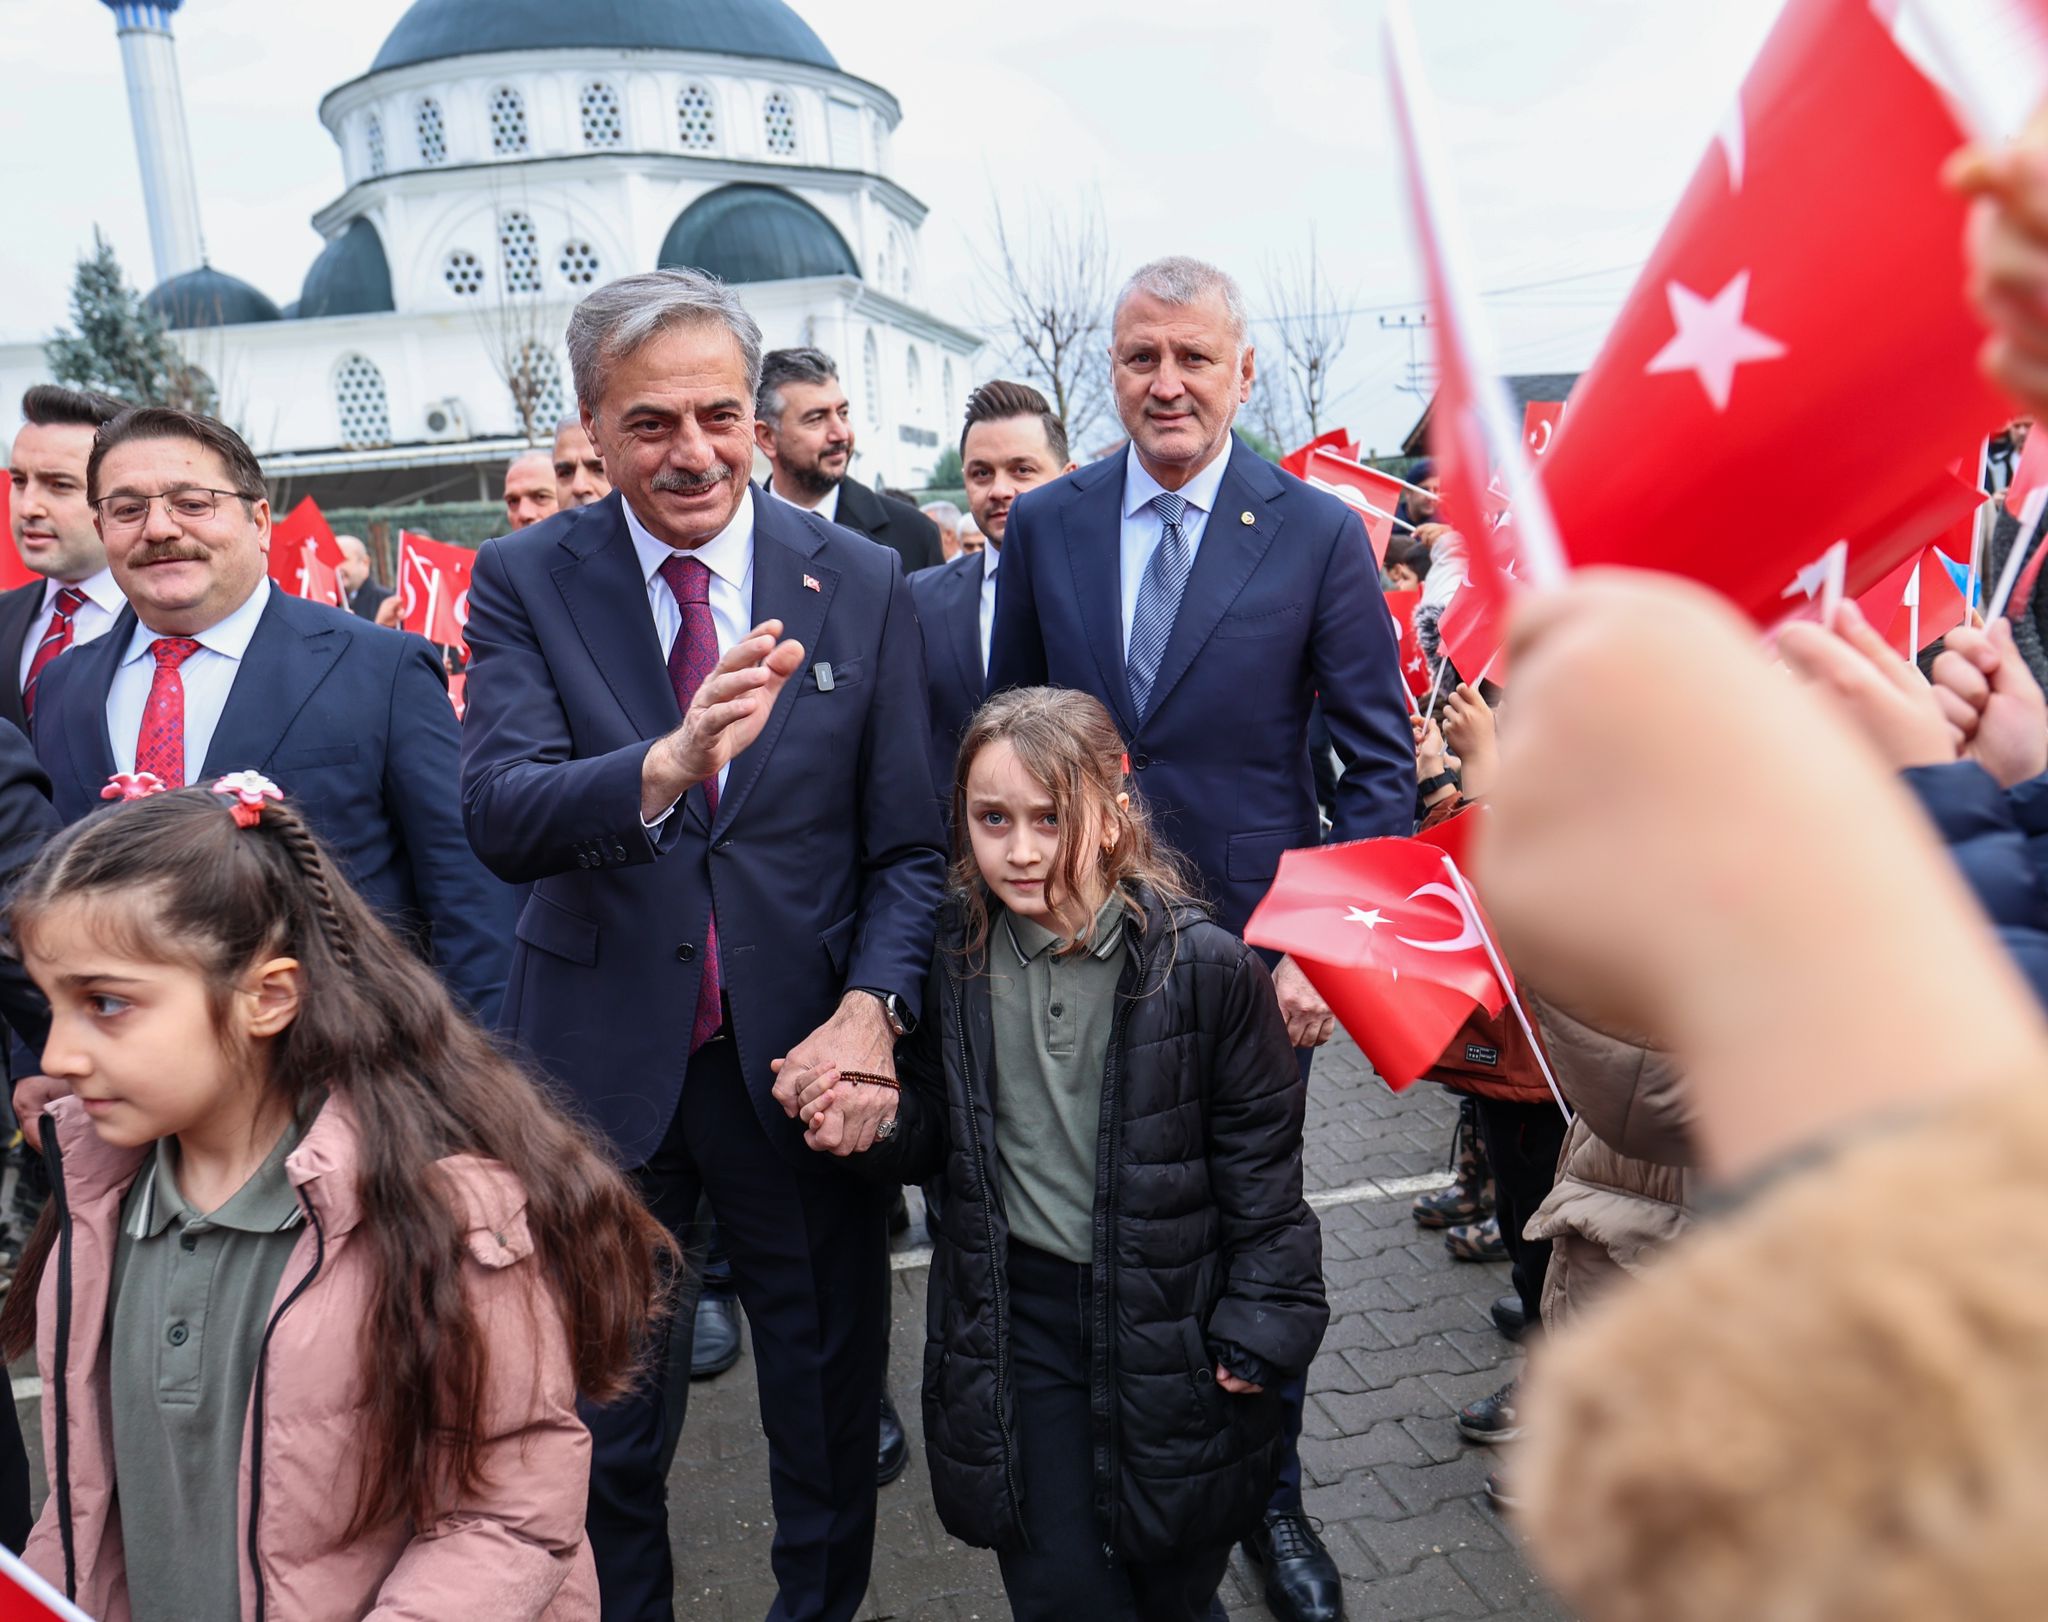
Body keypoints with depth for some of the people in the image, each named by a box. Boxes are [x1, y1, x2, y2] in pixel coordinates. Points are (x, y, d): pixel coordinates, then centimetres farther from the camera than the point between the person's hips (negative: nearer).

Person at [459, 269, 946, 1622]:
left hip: (801, 1054, 1)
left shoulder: (862, 583, -3)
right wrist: (665, 765, -40)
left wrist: (873, 1004, -19)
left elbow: (911, 842, -2)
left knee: (831, 1396, 19)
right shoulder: (527, 581, -5)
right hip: (603, 1061, 0)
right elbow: (500, 816, -20)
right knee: (604, 1420, 19)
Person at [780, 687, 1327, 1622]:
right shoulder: (951, 958, -5)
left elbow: (1261, 1159, -6)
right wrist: (877, 1124, -13)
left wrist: (1262, 1327, -6)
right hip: (1014, 1317, 1)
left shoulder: (1205, 965, -13)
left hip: (1170, 1316, -1)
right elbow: (935, 1135, 7)